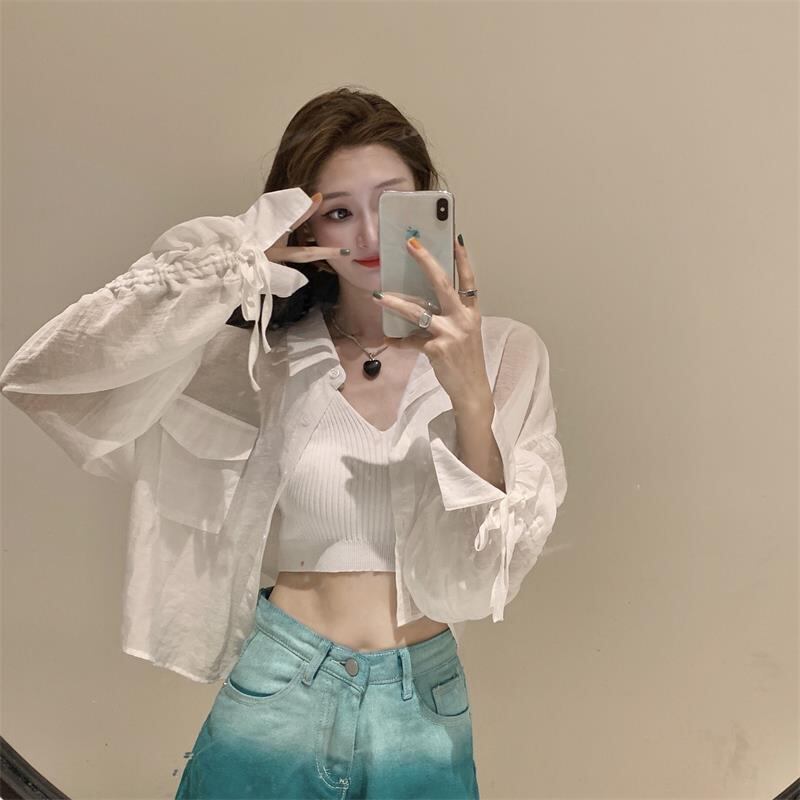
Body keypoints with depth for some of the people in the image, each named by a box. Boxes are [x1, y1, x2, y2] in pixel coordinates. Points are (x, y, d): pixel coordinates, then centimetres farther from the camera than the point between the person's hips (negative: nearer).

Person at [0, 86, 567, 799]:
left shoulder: (505, 355, -4)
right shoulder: (268, 360, -4)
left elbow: (489, 569, -9)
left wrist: (470, 397, -24)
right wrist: (233, 260, -18)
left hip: (426, 711, 1)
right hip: (278, 693, 0)